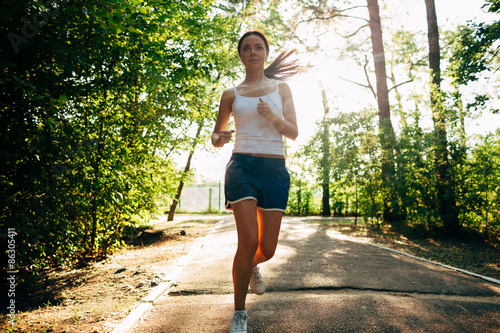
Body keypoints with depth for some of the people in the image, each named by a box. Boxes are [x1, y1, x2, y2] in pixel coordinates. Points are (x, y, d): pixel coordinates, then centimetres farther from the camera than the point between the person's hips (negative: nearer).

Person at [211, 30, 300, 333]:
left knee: (267, 248, 2)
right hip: (242, 166, -1)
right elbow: (216, 138, 17)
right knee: (248, 240, -16)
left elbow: (294, 133, 6)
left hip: (275, 169, 2)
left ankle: (252, 266, 42)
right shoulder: (231, 94, 10)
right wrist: (220, 138, -8)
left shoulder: (281, 88, 12)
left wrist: (274, 118, -14)